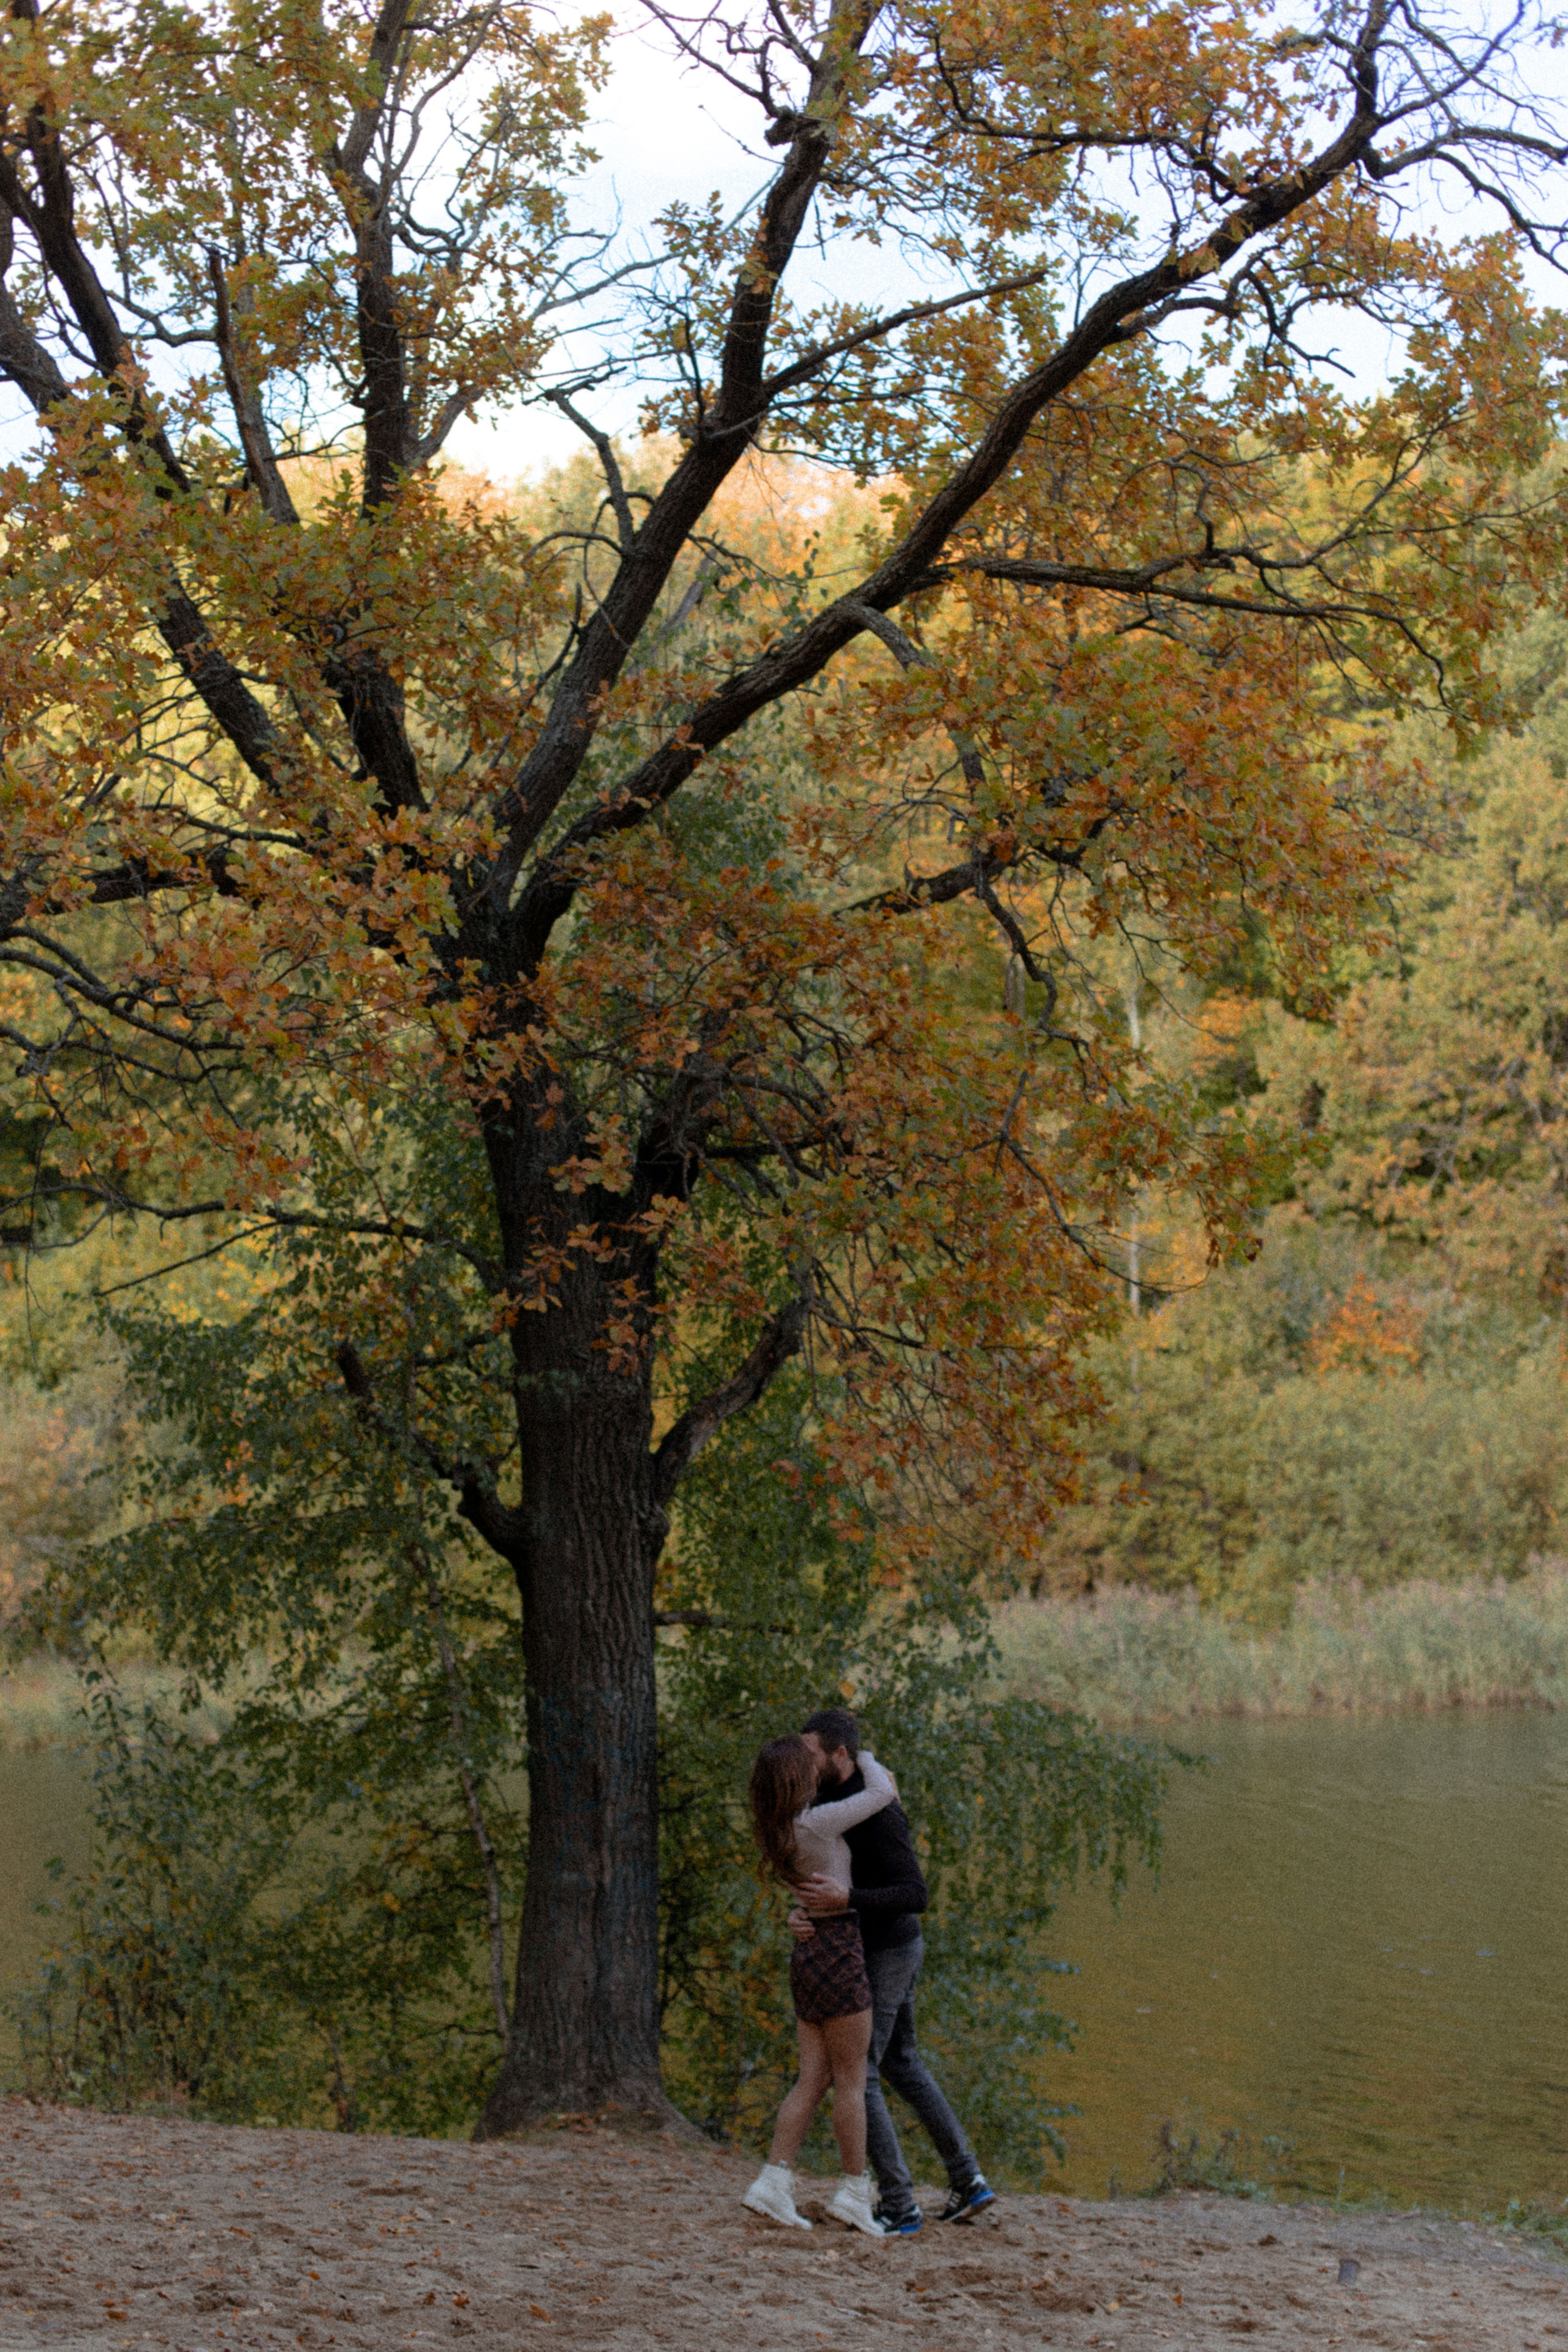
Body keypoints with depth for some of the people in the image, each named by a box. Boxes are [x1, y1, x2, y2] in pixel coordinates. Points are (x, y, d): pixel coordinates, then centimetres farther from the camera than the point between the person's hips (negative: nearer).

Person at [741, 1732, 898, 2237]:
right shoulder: (815, 1824, -16)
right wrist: (865, 1758, 10)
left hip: (808, 1952, 8)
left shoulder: (780, 1829, 10)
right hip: (837, 1951, -8)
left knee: (813, 2080, 7)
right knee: (852, 2080, 1)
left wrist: (872, 1779, 17)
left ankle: (773, 2183, 1)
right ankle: (854, 2191, 6)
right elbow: (882, 1793, -9)